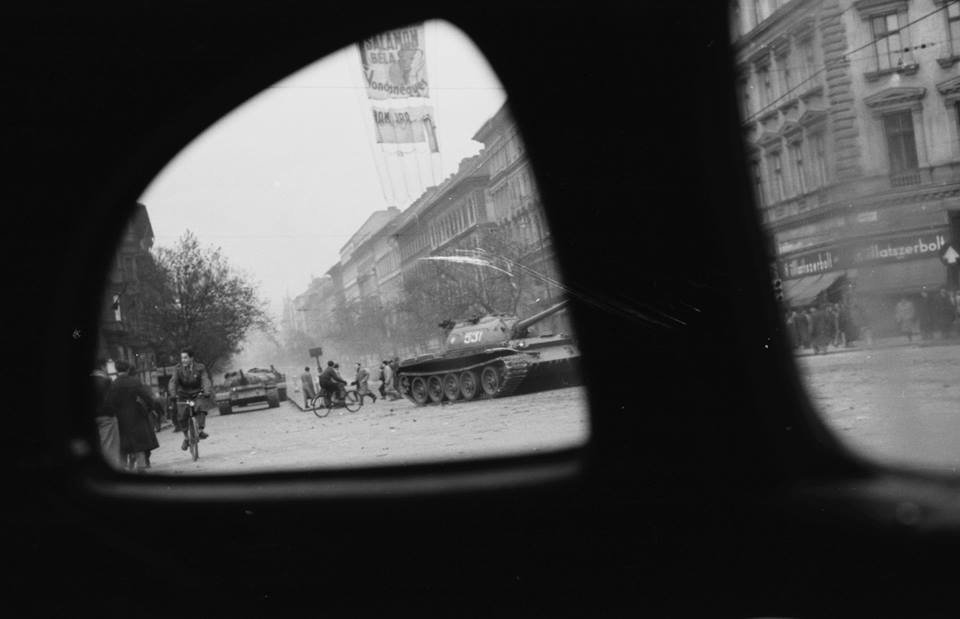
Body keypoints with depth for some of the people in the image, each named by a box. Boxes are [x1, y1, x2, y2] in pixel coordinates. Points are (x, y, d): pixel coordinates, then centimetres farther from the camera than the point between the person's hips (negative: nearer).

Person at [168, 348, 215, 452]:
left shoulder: (200, 368, -8)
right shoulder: (178, 369, -6)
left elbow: (205, 380, -19)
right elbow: (173, 382, -17)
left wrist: (207, 392, -38)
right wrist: (173, 394, -36)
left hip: (197, 394, -1)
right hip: (183, 396, 1)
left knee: (201, 406, -30)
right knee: (182, 416, -13)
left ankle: (201, 430, -21)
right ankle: (186, 438, 6)